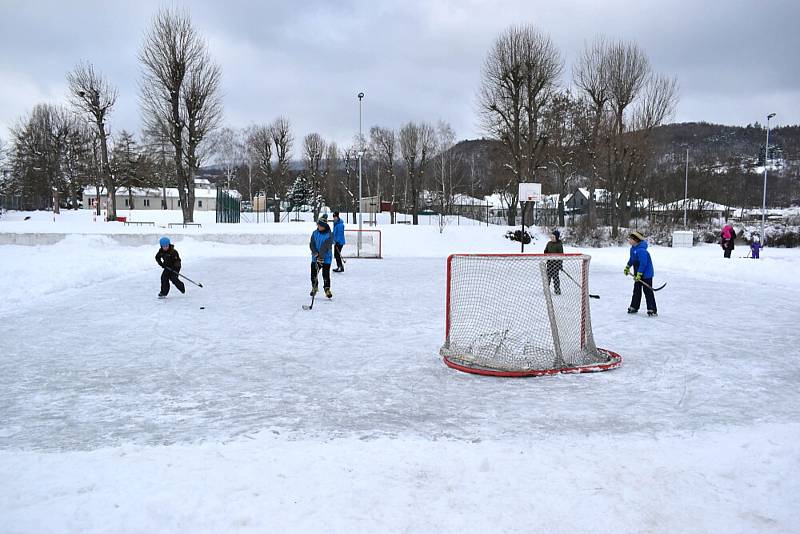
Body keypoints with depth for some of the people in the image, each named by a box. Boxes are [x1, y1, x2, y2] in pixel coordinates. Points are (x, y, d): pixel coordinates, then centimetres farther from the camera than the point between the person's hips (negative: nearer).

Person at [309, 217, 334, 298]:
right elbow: (311, 244, -4)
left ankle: (327, 289, 7)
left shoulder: (329, 235, -14)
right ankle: (314, 287, 29)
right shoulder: (315, 233, 2)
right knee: (313, 273, 8)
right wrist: (316, 254, -17)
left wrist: (321, 257, -28)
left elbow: (325, 248, -21)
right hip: (315, 258, 4)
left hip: (326, 258, -4)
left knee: (326, 275, -7)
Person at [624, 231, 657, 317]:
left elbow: (643, 263, -28)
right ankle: (634, 307, 28)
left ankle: (652, 310, -2)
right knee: (636, 290, 17)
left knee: (648, 291, -7)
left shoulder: (641, 250, -26)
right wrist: (627, 267, 23)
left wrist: (639, 274, -28)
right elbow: (631, 259, 22)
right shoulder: (633, 249, 6)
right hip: (638, 274, 10)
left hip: (646, 274, -10)